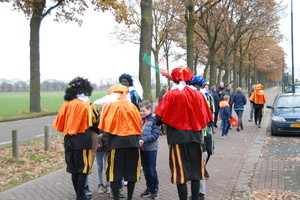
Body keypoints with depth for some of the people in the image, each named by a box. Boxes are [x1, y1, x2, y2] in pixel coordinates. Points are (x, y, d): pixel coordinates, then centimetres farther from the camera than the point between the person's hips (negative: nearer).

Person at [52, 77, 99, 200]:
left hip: (69, 140, 5)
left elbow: (59, 123, 7)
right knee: (83, 169, 3)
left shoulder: (66, 105, 3)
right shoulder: (87, 105, -9)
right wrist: (100, 133, 17)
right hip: (83, 140, -5)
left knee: (74, 169, 14)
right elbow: (96, 122, -2)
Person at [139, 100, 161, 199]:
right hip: (142, 148, 6)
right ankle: (149, 188, 27)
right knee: (145, 169, 14)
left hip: (151, 148, -6)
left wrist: (144, 140, -24)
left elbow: (155, 135, -16)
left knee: (152, 170, 1)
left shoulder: (154, 119, -10)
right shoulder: (140, 120, 7)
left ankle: (155, 189, 16)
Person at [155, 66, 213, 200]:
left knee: (180, 172, 5)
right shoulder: (198, 94, 1)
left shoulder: (171, 95, -9)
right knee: (195, 170, 16)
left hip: (178, 137, -4)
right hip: (195, 136, 4)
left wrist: (170, 119, 9)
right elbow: (205, 118, 0)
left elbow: (159, 119, -12)